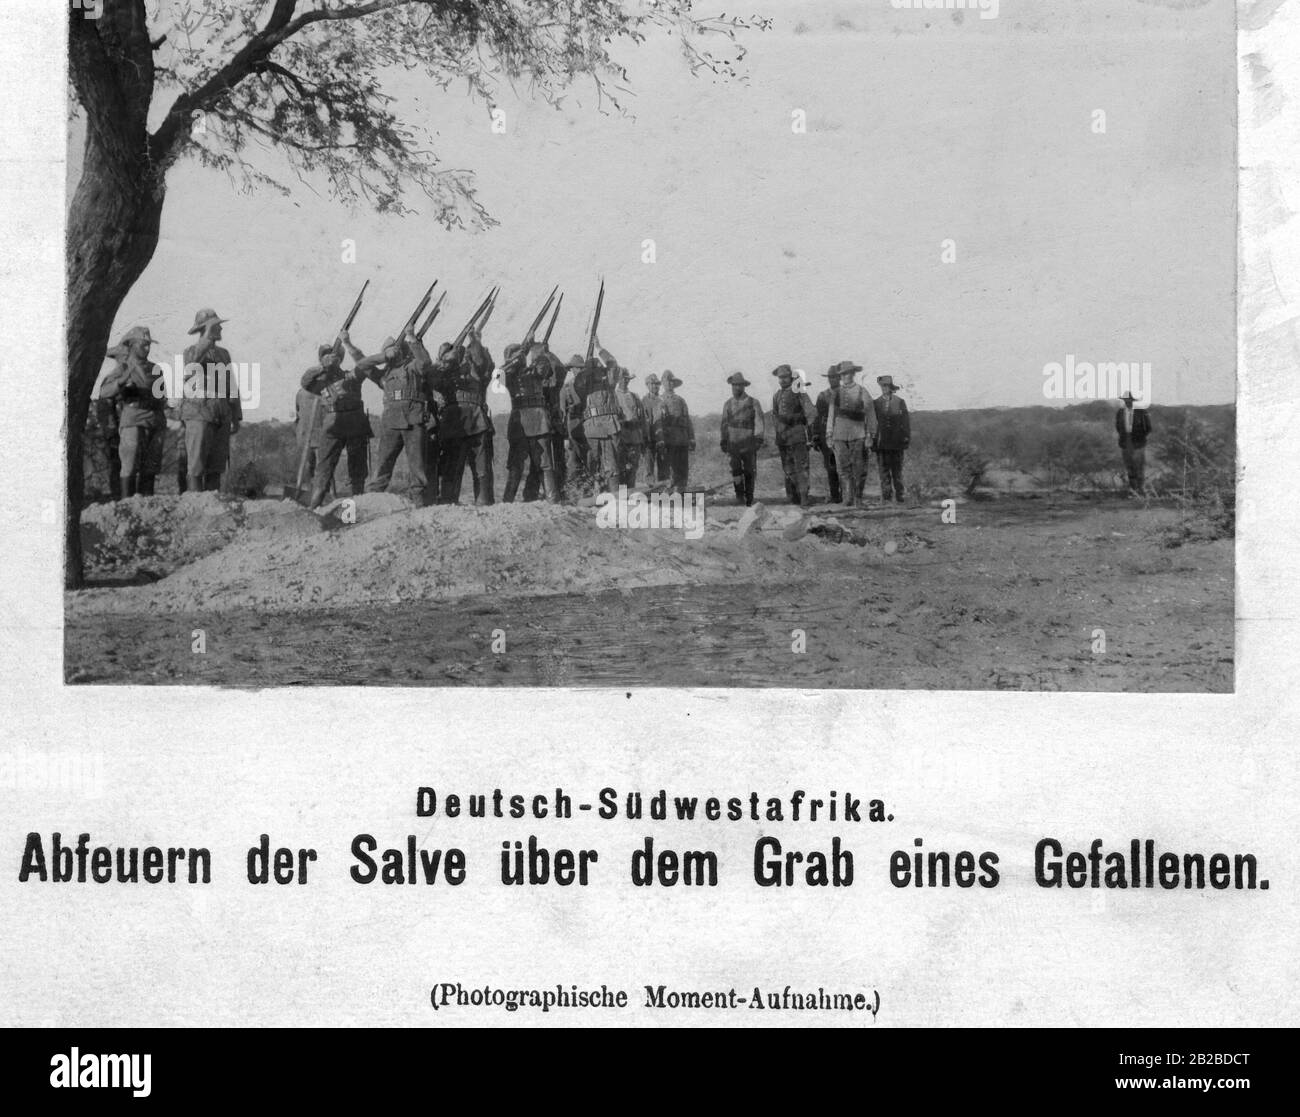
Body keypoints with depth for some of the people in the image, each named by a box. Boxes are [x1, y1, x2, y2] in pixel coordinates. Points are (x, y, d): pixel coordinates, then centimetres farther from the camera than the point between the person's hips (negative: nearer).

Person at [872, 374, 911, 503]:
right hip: (882, 443, 0)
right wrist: (872, 441, 1)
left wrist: (906, 441, 1)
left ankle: (899, 497, 7)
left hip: (897, 443, 0)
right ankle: (885, 497, -2)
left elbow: (906, 422, 7)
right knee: (884, 471, -3)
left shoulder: (900, 403, 7)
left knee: (897, 472, 3)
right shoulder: (875, 404, 8)